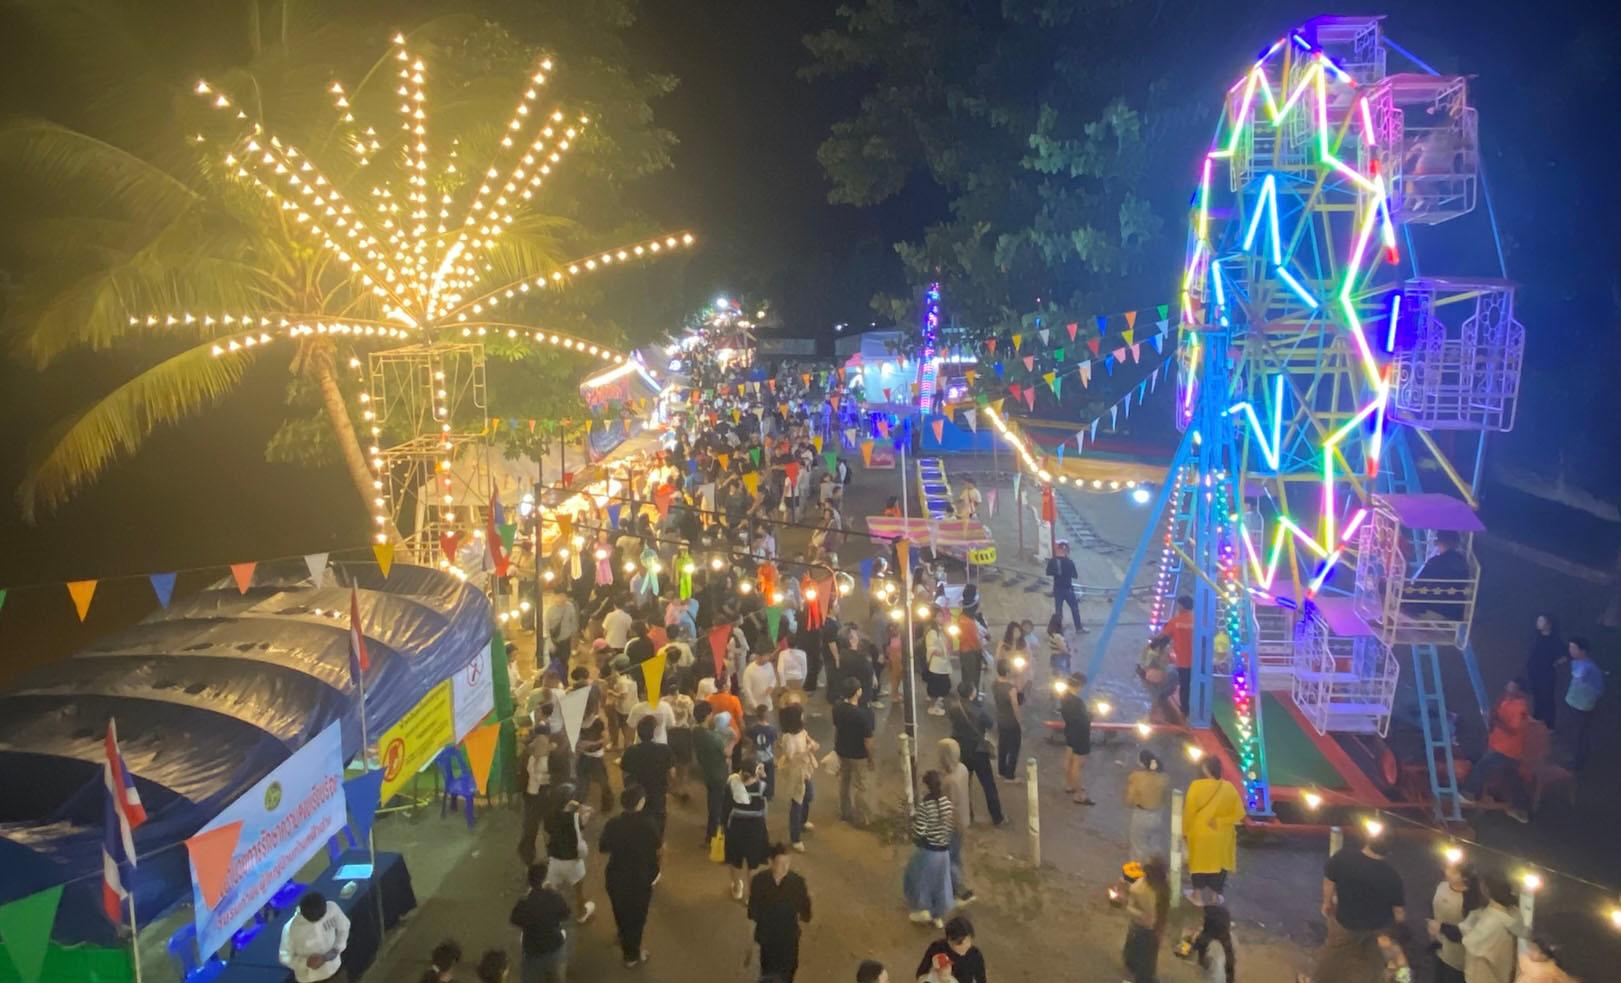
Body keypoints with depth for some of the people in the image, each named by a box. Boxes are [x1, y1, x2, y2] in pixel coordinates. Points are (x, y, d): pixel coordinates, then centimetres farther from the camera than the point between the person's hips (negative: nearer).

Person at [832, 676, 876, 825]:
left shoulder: (838, 708, -13)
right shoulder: (863, 714, -32)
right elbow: (868, 740, -22)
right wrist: (872, 758, -7)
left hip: (842, 752, 6)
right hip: (859, 755, -6)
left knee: (844, 781, 26)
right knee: (862, 786, 15)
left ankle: (844, 812, 43)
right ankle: (859, 818, 29)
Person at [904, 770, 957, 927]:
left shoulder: (924, 805, -24)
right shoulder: (947, 802, -7)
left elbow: (919, 832, -23)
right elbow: (952, 827, 1)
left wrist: (914, 817, -6)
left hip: (926, 850, -5)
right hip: (943, 850, 5)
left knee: (918, 878, 21)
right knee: (940, 882, 21)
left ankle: (923, 910, 29)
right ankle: (939, 916, 32)